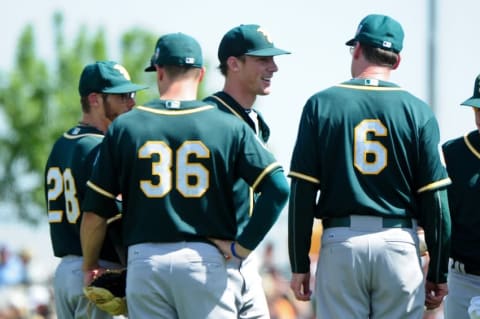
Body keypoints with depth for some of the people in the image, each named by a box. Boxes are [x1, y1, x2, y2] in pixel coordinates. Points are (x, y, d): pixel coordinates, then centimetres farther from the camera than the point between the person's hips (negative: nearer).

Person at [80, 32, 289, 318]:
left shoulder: (125, 127, 4)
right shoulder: (228, 127, 1)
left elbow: (95, 212, 5)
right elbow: (278, 188, -8)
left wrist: (90, 267, 19)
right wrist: (241, 248, -3)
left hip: (145, 261, 1)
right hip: (207, 260, -1)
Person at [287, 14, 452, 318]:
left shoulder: (321, 104, 2)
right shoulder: (418, 111, 2)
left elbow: (302, 193, -1)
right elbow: (435, 200, 0)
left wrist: (300, 264, 4)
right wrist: (438, 273, 7)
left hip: (340, 240, 0)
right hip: (400, 246, 0)